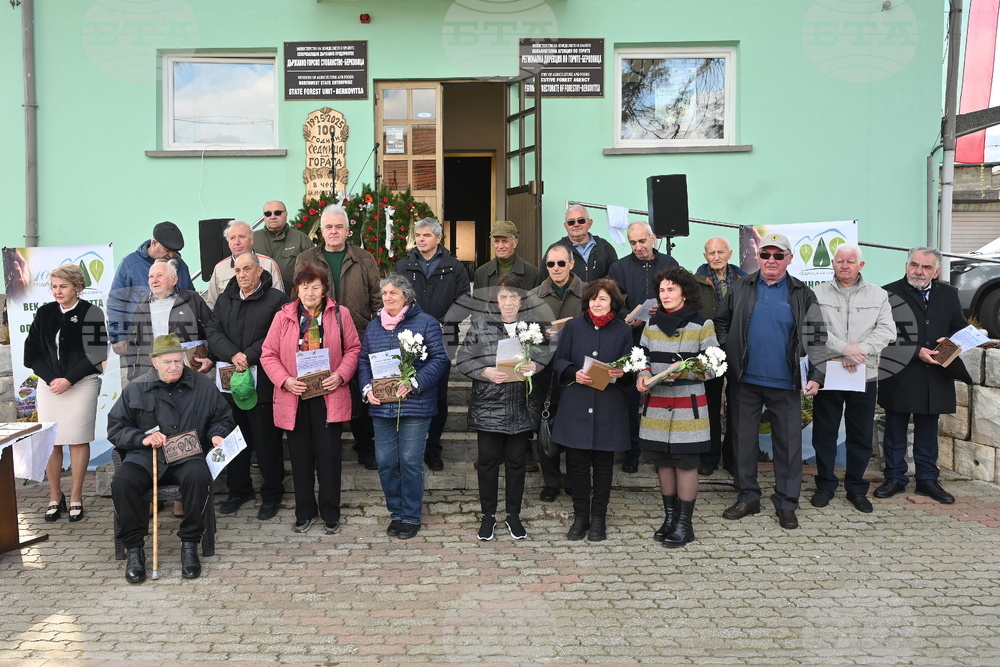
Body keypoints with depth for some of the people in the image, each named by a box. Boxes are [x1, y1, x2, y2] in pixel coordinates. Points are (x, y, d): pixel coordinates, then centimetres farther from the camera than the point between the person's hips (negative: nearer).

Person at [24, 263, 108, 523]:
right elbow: (32, 352, 6)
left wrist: (68, 380, -13)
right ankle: (55, 497, 13)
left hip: (81, 385, -3)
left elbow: (95, 354, -8)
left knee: (78, 441, 0)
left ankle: (76, 498, 9)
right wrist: (50, 379, -8)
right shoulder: (44, 314, 8)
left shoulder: (91, 313, -3)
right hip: (49, 385, 3)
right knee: (51, 442, 2)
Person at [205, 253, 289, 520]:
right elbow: (213, 332, 4)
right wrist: (233, 355, -12)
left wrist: (249, 356, -18)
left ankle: (272, 494, 16)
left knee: (267, 442, 3)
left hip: (263, 384, -5)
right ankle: (238, 490, 28)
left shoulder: (276, 300, -3)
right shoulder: (225, 300, 15)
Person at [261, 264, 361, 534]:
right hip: (295, 397, 1)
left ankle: (331, 513, 17)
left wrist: (341, 374, -13)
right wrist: (285, 380, -13)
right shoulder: (283, 316, 3)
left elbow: (353, 348, 3)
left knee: (329, 455, 3)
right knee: (300, 456, 10)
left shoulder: (340, 314, 2)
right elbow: (268, 354, 2)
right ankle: (305, 512, 24)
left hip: (329, 397, -1)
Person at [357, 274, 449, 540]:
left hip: (414, 405, -5)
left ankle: (411, 517, 14)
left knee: (410, 461, -1)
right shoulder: (374, 326, 14)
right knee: (385, 462, 7)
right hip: (381, 406, 5)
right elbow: (363, 361, 14)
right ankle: (396, 513, 24)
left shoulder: (425, 323, -2)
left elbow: (439, 359, -8)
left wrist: (414, 383, -19)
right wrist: (367, 388, -4)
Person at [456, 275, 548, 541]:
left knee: (516, 460, 11)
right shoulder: (481, 324, -1)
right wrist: (486, 372, -16)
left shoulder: (534, 324, 3)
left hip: (522, 408, 1)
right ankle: (488, 515, 23)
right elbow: (463, 360, -2)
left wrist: (535, 366, -16)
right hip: (488, 407, -1)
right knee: (488, 460, 7)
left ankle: (513, 515, 26)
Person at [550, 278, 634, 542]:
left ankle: (598, 518, 18)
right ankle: (580, 516, 18)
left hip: (609, 408, 0)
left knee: (603, 464, 6)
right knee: (577, 463, 3)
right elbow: (558, 362, 5)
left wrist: (621, 373, -14)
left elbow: (631, 368, 8)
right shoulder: (573, 327, 7)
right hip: (576, 406, 1)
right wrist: (574, 373, -14)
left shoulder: (623, 330, 6)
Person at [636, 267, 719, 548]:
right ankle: (670, 517, 25)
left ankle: (684, 524, 10)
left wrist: (685, 370, -21)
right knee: (663, 462, 10)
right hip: (656, 404, 5)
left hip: (688, 405, -4)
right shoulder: (652, 324, 10)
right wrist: (643, 375, -7)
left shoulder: (701, 324, -3)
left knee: (686, 463, 0)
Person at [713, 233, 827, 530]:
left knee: (789, 444, 4)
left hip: (785, 383, -1)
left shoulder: (802, 295, 1)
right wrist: (727, 355, 2)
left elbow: (816, 338, -2)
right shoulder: (741, 289, 5)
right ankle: (747, 497, 22)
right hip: (745, 380, 2)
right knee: (744, 440, 9)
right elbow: (721, 323, 13)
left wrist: (816, 375, -12)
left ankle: (786, 503, 15)